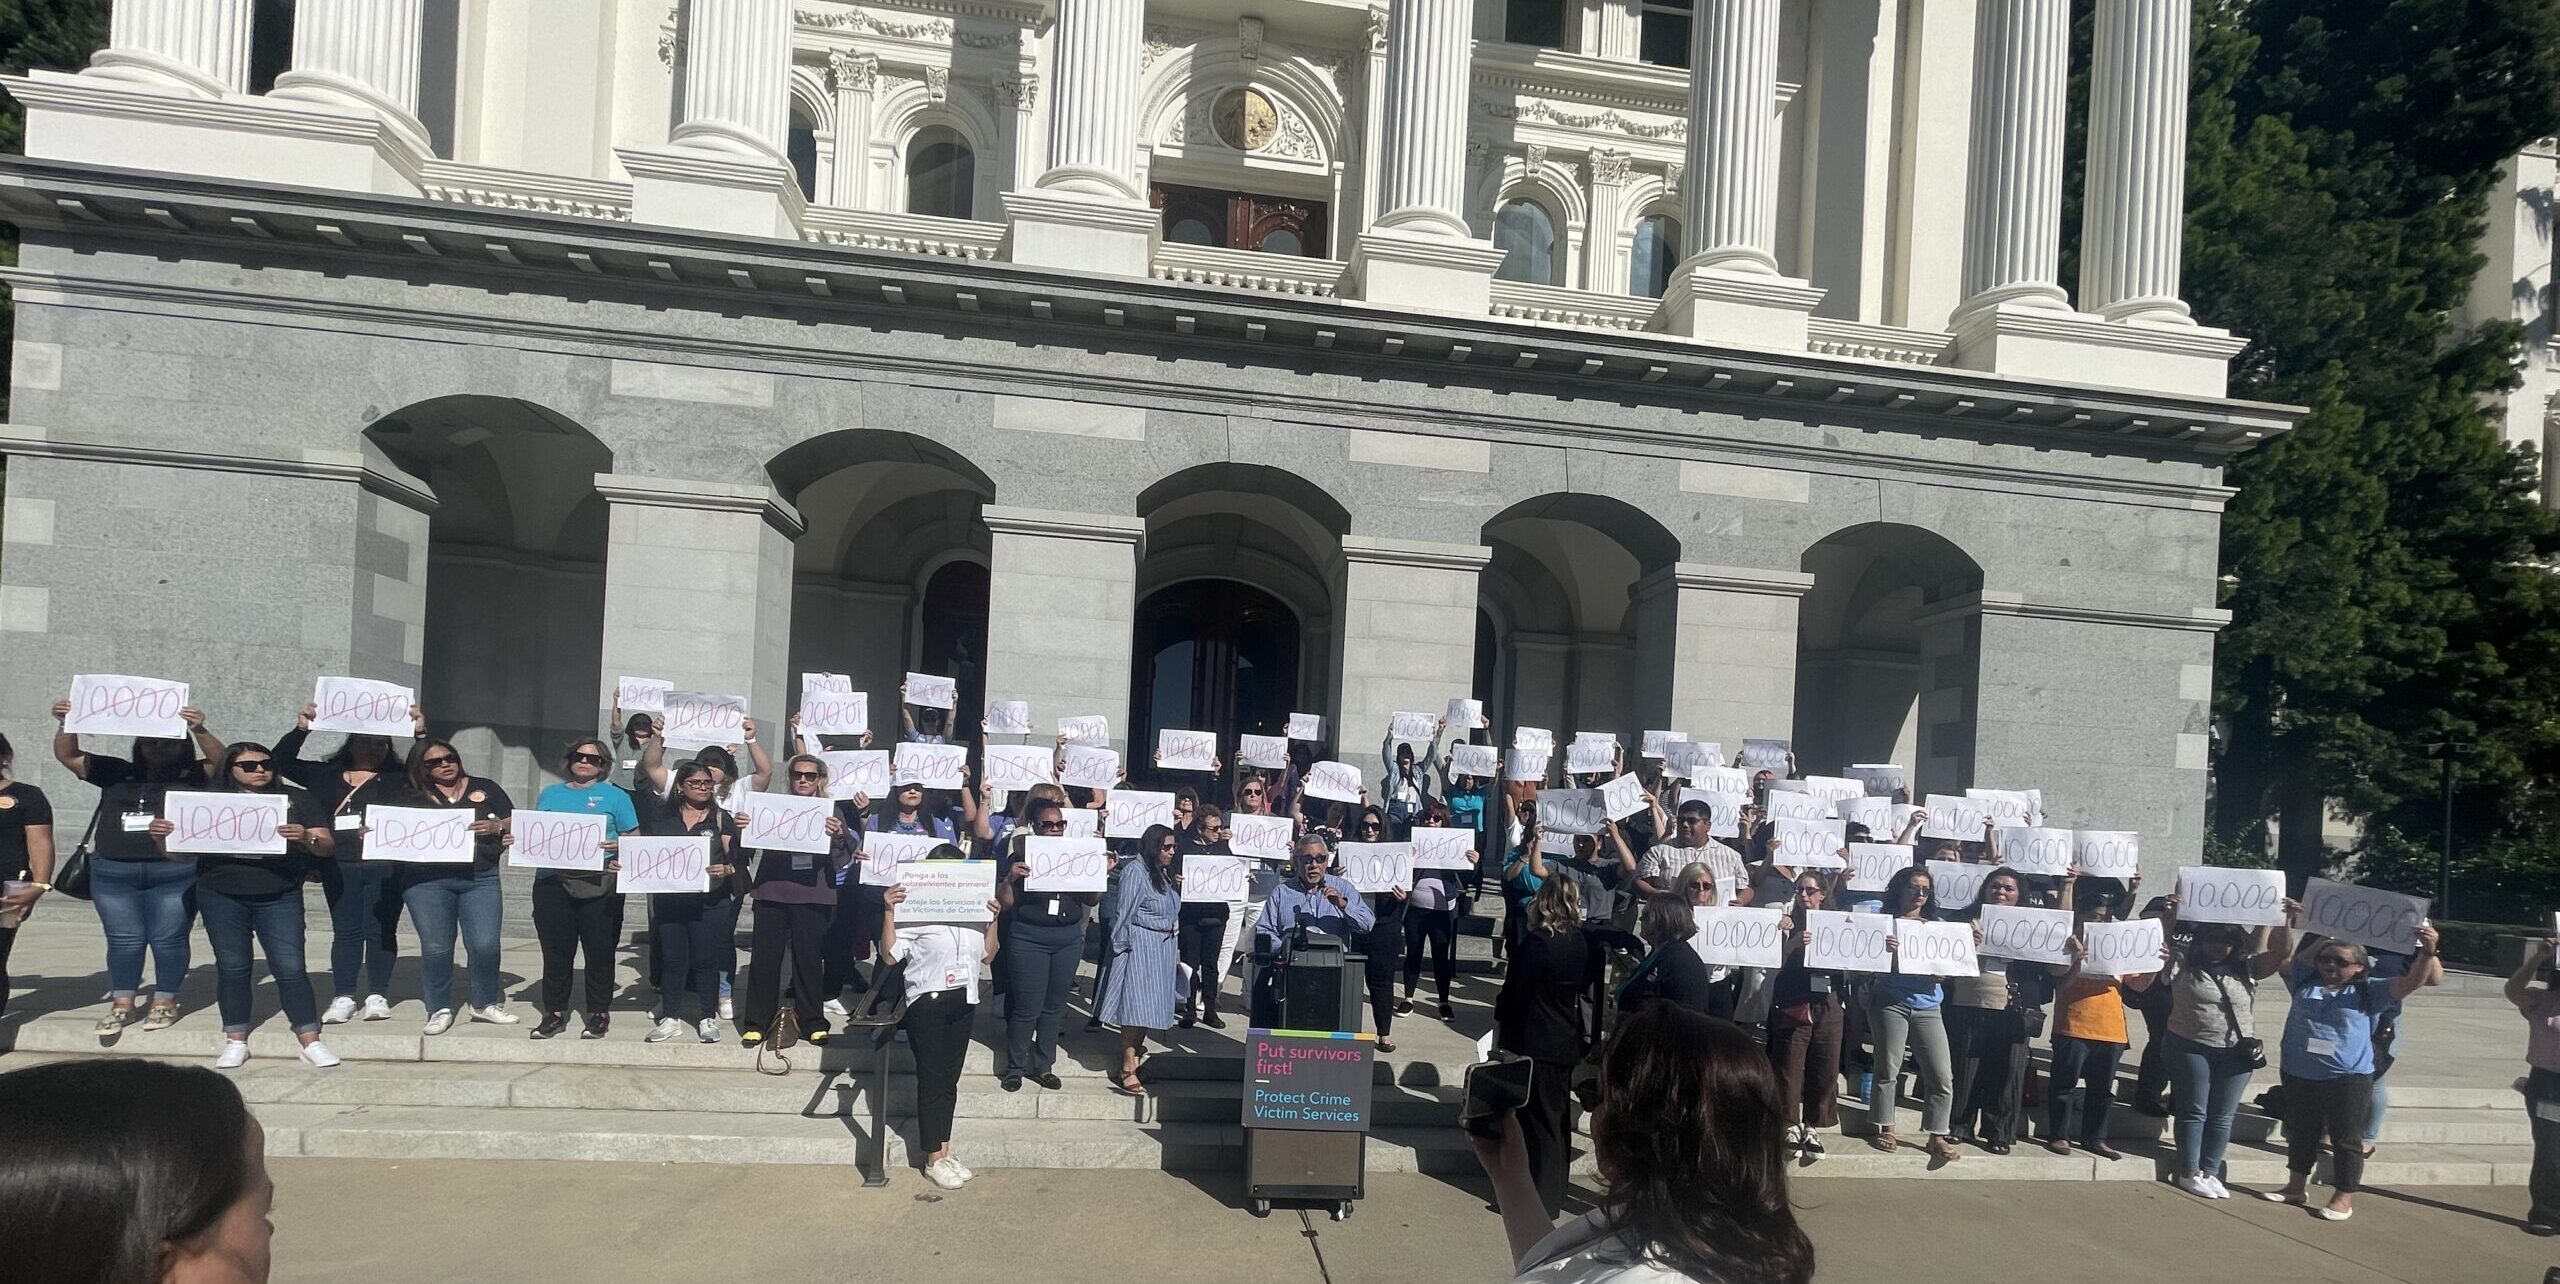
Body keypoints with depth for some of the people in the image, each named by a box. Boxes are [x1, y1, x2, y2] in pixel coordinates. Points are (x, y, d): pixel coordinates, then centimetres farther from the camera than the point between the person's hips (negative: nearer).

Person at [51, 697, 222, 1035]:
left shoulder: (191, 778, 2)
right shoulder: (118, 774, 12)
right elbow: (67, 755, 11)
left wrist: (200, 731, -29)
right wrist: (65, 724, -7)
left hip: (175, 874, -3)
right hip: (112, 873, 3)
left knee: (168, 939, 2)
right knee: (123, 940, 9)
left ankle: (165, 1003, 13)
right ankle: (121, 1006, 18)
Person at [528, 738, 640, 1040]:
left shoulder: (615, 796, 6)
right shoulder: (550, 794, 17)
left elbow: (635, 840, 2)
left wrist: (618, 846, -18)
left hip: (599, 886, -3)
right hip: (552, 882, 3)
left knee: (599, 952, 1)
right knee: (555, 952, 6)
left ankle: (599, 1014, 10)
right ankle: (554, 1013, 16)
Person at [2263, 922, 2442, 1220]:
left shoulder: (2369, 991, -2)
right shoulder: (2303, 981, 5)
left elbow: (2412, 981, -10)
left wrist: (2427, 951, -25)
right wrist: (2287, 921, -4)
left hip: (2348, 1079, -4)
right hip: (2298, 1076, 4)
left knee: (2346, 1139, 6)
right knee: (2299, 1133, 17)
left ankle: (2343, 1199, 16)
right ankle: (2297, 1187, 32)